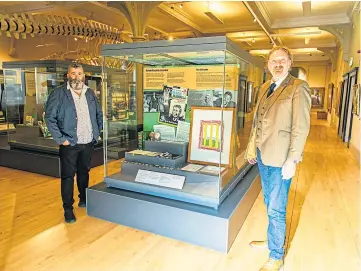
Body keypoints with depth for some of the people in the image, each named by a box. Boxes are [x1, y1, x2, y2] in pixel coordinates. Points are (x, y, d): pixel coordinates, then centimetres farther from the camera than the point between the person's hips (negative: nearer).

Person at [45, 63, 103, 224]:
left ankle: (84, 200, 37)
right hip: (69, 144, -5)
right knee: (68, 176, 3)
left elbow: (99, 114, 16)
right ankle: (68, 209, 15)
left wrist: (97, 133, 8)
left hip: (88, 143, 5)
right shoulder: (58, 94, -7)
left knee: (84, 172, 19)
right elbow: (49, 117, -10)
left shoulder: (90, 93, 9)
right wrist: (60, 139, -13)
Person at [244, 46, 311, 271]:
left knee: (276, 209, 3)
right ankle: (274, 239, 43)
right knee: (270, 204, 22)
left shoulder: (298, 88, -10)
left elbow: (301, 128, -15)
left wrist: (292, 161, -18)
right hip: (263, 155, 7)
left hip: (280, 159, -7)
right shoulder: (265, 88, 12)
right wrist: (252, 148, 14)